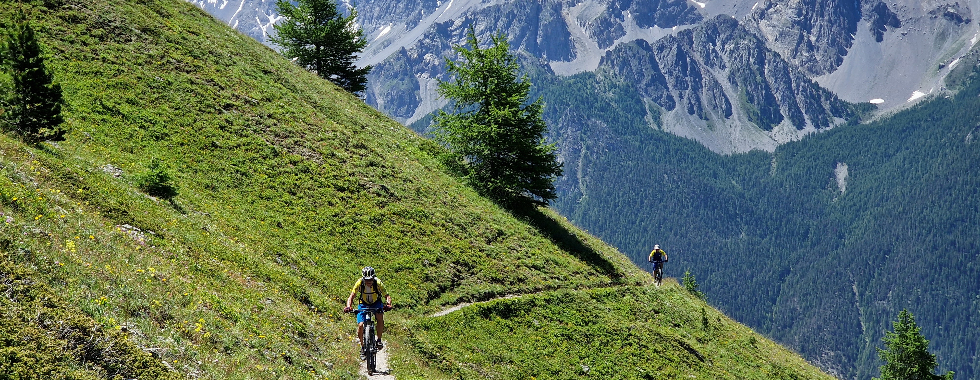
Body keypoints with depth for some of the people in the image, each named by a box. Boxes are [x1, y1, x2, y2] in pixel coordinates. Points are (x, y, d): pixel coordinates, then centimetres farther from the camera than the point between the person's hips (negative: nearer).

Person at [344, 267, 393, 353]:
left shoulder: (378, 283, -28)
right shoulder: (359, 283, -27)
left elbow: (387, 296, -25)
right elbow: (351, 296, -23)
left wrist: (388, 304, -46)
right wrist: (348, 307, -42)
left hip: (376, 303, -1)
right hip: (363, 304, 1)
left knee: (380, 317, -30)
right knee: (361, 325, -16)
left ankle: (379, 340, -12)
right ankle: (362, 346, 6)